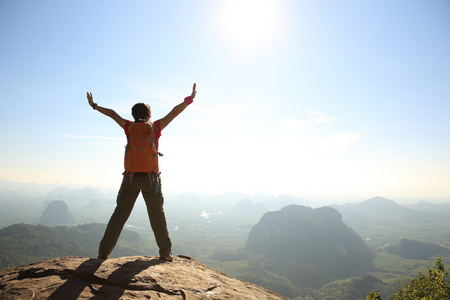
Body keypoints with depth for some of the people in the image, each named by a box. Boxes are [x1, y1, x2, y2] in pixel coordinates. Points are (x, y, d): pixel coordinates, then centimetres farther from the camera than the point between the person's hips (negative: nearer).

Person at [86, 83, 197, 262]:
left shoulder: (129, 127, 6)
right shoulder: (155, 127, 1)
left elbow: (112, 113, 17)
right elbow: (174, 112, 2)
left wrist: (94, 105, 29)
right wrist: (189, 100, 7)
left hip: (130, 178, 2)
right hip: (151, 178, -1)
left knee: (120, 214, 8)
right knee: (157, 214, 5)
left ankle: (104, 251, 10)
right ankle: (165, 252, 6)